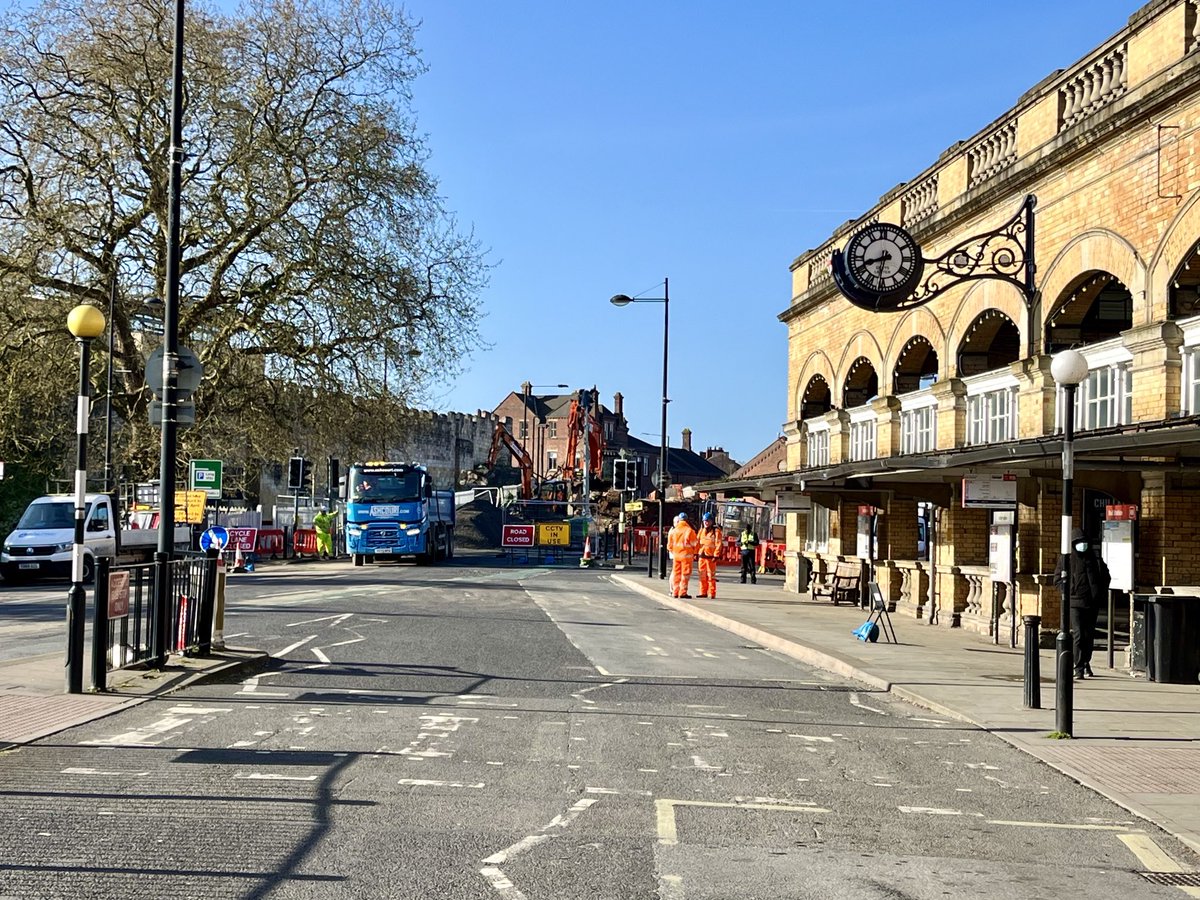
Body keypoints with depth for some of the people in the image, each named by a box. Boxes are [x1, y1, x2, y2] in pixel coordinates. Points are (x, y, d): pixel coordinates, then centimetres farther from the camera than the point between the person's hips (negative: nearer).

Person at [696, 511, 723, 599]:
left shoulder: (716, 531, -5)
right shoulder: (701, 530, 16)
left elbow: (718, 544, -10)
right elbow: (697, 542, 21)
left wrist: (716, 555, -16)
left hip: (710, 556, -7)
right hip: (702, 556, 7)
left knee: (711, 575, -6)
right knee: (702, 575, 9)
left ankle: (712, 593, -3)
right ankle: (703, 592, 17)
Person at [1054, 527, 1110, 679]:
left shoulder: (1095, 559, 10)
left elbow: (1106, 577, 22)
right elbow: (1058, 579, 5)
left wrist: (1102, 593, 10)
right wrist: (1067, 593, -7)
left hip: (1092, 603, 4)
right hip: (1075, 603, -4)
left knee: (1089, 635, 13)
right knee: (1078, 635, -12)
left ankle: (1086, 663, 32)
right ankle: (1079, 669, -11)